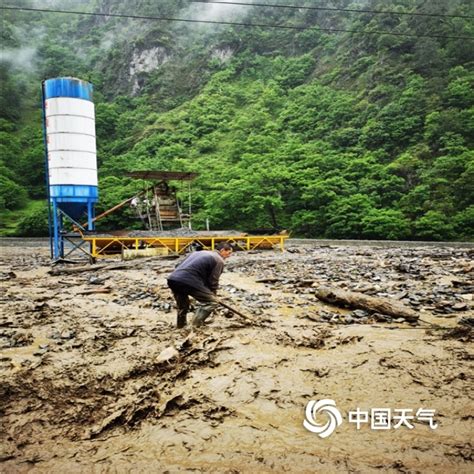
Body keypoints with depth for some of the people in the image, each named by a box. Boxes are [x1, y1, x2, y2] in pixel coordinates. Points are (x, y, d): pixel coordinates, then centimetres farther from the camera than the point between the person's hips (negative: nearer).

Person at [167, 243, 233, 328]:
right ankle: (196, 326, -2)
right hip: (188, 281, -8)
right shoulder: (219, 260, 7)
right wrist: (213, 295, 22)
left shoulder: (201, 252, 31)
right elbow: (213, 281, 4)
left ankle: (180, 326, 36)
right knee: (211, 302, 3)